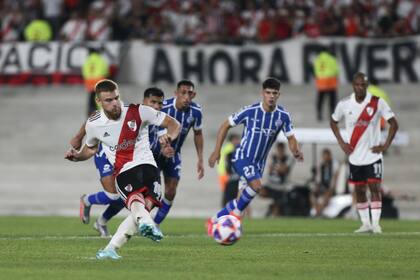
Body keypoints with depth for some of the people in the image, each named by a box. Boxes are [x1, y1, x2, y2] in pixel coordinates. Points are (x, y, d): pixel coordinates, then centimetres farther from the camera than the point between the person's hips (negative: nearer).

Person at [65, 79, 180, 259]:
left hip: (146, 165, 1)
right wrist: (76, 156, 7)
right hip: (123, 172, -1)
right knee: (136, 200, -34)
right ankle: (146, 224, -71)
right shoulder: (93, 124, 6)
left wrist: (169, 136, -17)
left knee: (147, 204, -27)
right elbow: (90, 148, 28)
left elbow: (173, 123, 5)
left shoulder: (137, 112, -1)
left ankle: (110, 249, -29)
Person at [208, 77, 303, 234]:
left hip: (259, 162, 5)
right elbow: (226, 126, -4)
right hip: (242, 157, -5)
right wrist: (217, 151, -8)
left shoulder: (283, 116, -6)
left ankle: (214, 221, 26)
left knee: (244, 198, 7)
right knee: (256, 185, -29)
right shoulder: (250, 111, -15)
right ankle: (237, 212, -5)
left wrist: (296, 151, -21)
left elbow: (291, 138, 2)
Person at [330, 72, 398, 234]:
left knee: (375, 187, -10)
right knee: (359, 190, 7)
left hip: (373, 155, -3)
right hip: (355, 156, 3)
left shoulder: (377, 103, -9)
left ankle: (375, 223, -11)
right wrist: (341, 142, 4)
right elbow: (333, 122, 15)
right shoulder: (344, 104, -2)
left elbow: (393, 124, -4)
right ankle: (365, 224, 16)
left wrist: (386, 145, -10)